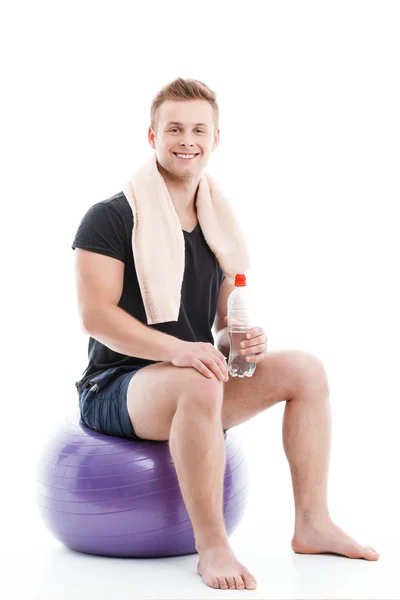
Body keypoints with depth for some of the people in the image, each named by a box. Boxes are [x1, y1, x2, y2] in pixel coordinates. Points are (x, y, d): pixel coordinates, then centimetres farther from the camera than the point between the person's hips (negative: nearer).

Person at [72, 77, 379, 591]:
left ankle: (312, 524, -3)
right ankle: (211, 547, -28)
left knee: (305, 369, -7)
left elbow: (226, 324, 15)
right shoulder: (112, 217, -9)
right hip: (115, 389, -7)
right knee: (197, 385, -38)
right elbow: (95, 315, -18)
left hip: (197, 381, 7)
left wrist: (245, 341, -10)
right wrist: (177, 349, -31)